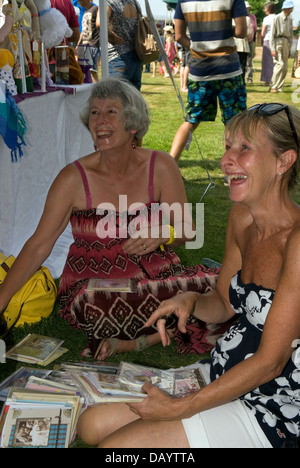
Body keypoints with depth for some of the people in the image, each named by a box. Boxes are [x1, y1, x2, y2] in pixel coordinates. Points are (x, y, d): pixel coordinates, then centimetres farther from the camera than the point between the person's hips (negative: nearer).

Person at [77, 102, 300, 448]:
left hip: (265, 408, -7)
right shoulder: (241, 217, 0)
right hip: (220, 376, 8)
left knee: (114, 444, -12)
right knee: (91, 425, 4)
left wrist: (180, 409, -20)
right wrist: (190, 301, -10)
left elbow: (271, 362, -23)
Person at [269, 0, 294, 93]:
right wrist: (273, 49, -14)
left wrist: (289, 48, 14)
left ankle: (279, 87, 9)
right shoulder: (277, 18, -7)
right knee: (280, 64, -16)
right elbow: (272, 34, -8)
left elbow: (290, 34, 18)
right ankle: (273, 87, -10)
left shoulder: (290, 19, 12)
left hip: (286, 43, 6)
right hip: (278, 42, -6)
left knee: (285, 67, 3)